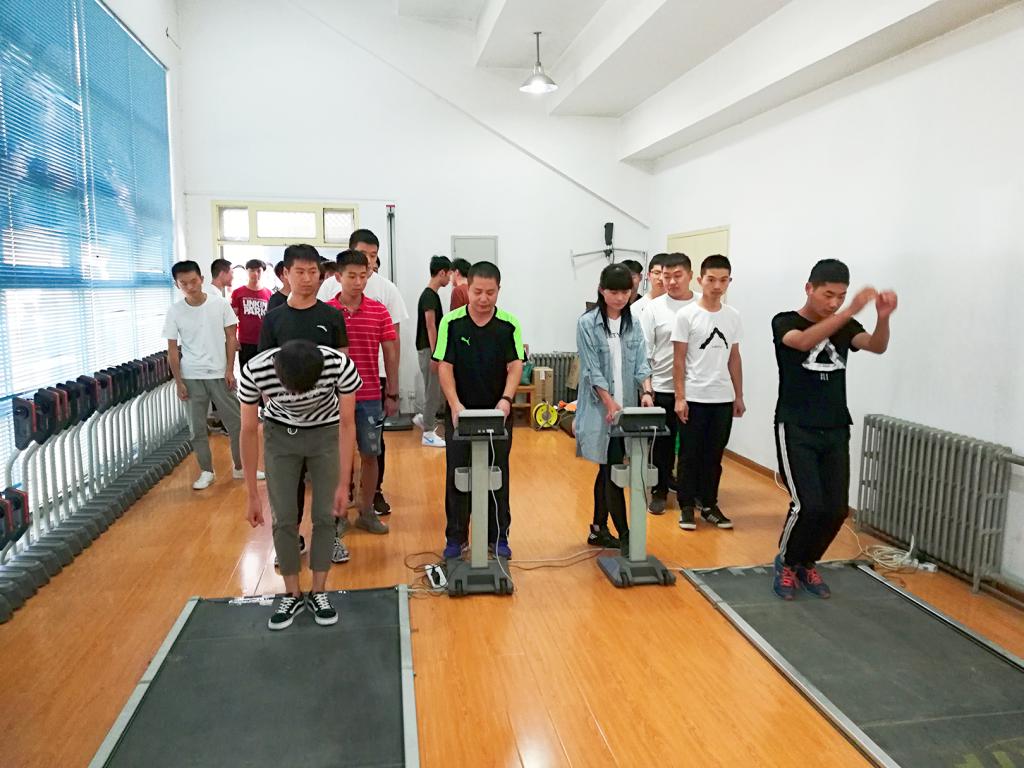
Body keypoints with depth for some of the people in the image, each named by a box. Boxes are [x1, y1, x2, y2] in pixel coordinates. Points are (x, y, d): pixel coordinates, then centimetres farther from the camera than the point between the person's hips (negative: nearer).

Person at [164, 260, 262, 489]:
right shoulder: (174, 312, -4)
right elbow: (172, 350, 0)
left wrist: (229, 370, -5)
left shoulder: (220, 304, -6)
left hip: (220, 374, 0)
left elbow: (230, 338, 0)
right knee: (197, 427, 7)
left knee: (235, 422, 5)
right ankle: (206, 472, 21)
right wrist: (178, 382, -3)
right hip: (192, 377, 1)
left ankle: (240, 467, 21)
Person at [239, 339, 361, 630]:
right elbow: (249, 432, -18)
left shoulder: (340, 366, -35)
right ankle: (292, 595, 15)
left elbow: (347, 425, -20)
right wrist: (252, 495, -13)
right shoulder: (254, 371, -32)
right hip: (280, 434, 1)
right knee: (283, 518, -2)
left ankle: (318, 593, 14)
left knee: (325, 516, -2)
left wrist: (343, 484, -18)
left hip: (326, 433, 0)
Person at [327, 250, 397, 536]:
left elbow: (390, 353, 5)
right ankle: (338, 514, 21)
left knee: (370, 455, 9)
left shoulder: (379, 311, 1)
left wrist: (392, 395, 3)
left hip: (370, 397, 2)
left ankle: (366, 512, 24)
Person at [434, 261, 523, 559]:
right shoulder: (451, 322, -4)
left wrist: (506, 399, -22)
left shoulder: (509, 324, -2)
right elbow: (444, 367, -7)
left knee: (498, 475, 10)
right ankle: (456, 537, 20)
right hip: (460, 413, -1)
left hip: (497, 413, 1)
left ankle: (498, 536, 23)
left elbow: (515, 366, -6)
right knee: (457, 475, 6)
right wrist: (455, 405, -19)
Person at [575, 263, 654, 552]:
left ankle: (599, 530, 25)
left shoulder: (633, 324, 9)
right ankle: (624, 536, 1)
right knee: (613, 471, -5)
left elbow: (641, 363, 3)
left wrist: (646, 391, -15)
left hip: (626, 408, 5)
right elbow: (592, 370, -11)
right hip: (601, 410, -5)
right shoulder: (588, 323, -6)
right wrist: (611, 404, -18)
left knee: (608, 470, 13)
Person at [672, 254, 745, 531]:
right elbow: (679, 360, -6)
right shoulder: (686, 315, -7)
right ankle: (687, 507, 17)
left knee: (714, 455, 12)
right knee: (690, 455, 5)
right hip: (694, 398, -4)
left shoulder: (733, 316, 6)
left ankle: (709, 505, 24)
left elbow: (734, 358, 11)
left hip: (723, 398, 4)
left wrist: (739, 396, 10)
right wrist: (680, 397, -10)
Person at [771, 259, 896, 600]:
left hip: (835, 432, 5)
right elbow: (804, 342, -28)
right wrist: (851, 310, -38)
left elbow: (877, 346, -12)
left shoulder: (845, 327, 8)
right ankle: (785, 564, 12)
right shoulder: (785, 322, -5)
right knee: (808, 505, -14)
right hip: (796, 429, -5)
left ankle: (807, 564, 26)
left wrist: (883, 317, -33)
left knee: (837, 508, 2)